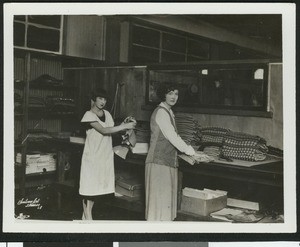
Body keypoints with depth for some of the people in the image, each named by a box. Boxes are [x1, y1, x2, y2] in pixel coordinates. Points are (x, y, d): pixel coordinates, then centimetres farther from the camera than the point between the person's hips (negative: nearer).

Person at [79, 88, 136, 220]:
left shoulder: (107, 114, 11)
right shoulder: (89, 115, -10)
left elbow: (112, 131, 11)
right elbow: (103, 131, -21)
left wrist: (122, 127, -6)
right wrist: (124, 126, -22)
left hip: (105, 155, 7)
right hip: (92, 156, -6)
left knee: (96, 187, 11)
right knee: (88, 187, -1)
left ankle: (85, 216, 22)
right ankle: (88, 217, 8)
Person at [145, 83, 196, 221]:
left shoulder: (169, 112, 18)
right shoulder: (161, 112, -13)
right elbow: (171, 136, -19)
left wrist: (188, 151, 15)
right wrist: (188, 149, -15)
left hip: (168, 162, 10)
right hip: (159, 162, -10)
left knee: (167, 197, 13)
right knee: (160, 197, -5)